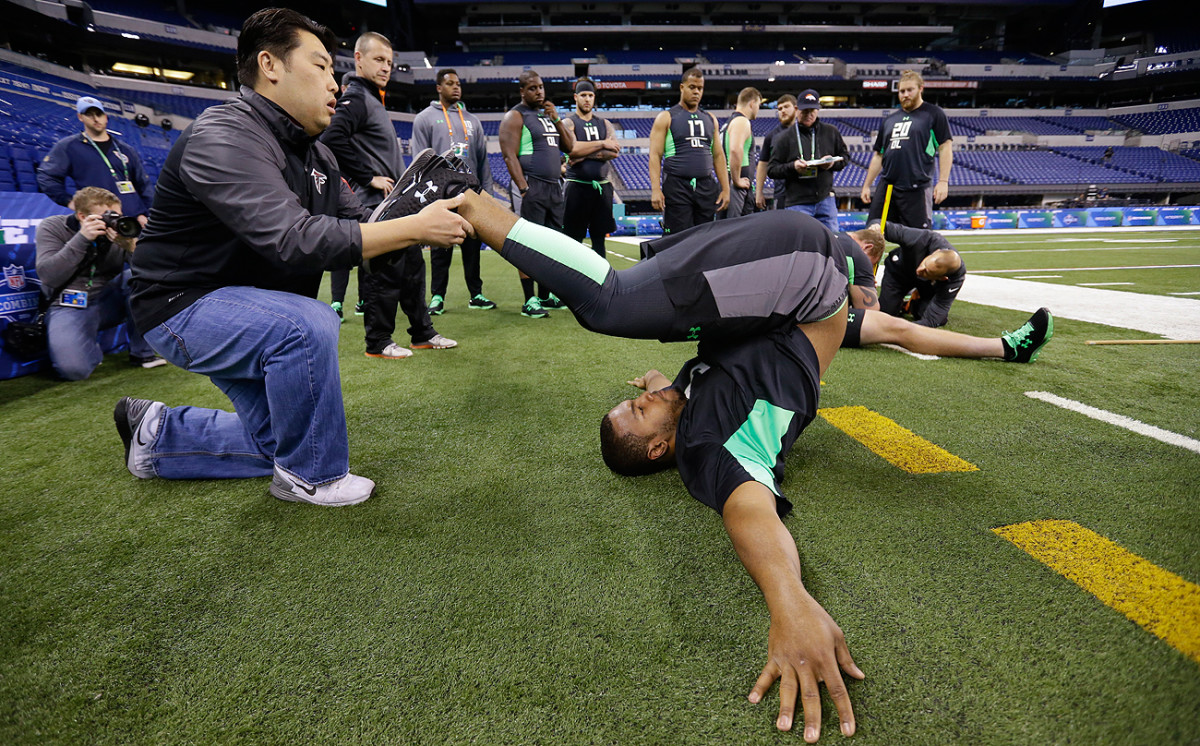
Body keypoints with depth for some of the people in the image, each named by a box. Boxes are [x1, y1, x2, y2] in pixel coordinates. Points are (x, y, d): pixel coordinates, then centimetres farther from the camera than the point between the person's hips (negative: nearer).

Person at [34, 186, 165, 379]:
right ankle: (93, 350, 13)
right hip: (70, 305, -3)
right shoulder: (52, 227, -6)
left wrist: (131, 246, -32)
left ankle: (142, 352, -13)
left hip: (109, 301, 3)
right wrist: (82, 238, -26)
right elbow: (49, 277, -19)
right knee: (74, 369, -29)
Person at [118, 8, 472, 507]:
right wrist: (415, 228, -38)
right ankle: (309, 476, -15)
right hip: (186, 303, -8)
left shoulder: (316, 155, 4)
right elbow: (296, 241, -38)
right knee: (310, 326, -36)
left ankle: (157, 433, 35)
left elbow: (357, 226, 1)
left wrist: (426, 220, -17)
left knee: (275, 443, 13)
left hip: (256, 309, 9)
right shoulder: (223, 136, -25)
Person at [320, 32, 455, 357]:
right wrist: (369, 177, -19)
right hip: (376, 205, -10)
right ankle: (378, 342, 6)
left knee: (412, 265, 13)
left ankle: (423, 333, 23)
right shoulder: (356, 98, -8)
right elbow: (332, 138, -23)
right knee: (382, 272, -5)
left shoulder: (374, 99, 21)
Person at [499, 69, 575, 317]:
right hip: (531, 187, -8)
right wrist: (524, 189, -20)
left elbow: (569, 146, 15)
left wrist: (556, 118, 4)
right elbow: (510, 156, -12)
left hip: (554, 186, 8)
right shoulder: (515, 117, -3)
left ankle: (546, 296, 20)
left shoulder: (549, 114, 20)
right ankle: (529, 301, -4)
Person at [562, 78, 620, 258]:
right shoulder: (568, 123, 2)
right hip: (577, 187, -4)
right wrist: (602, 144, -11)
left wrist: (585, 153, -10)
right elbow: (572, 149, -17)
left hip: (602, 186, 4)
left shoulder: (604, 124, 15)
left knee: (599, 237, 8)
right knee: (574, 238, -1)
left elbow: (615, 151, -1)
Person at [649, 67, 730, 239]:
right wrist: (655, 189, -16)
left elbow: (718, 155, 17)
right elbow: (655, 155, -4)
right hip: (677, 187, -4)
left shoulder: (710, 119, 18)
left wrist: (725, 188, 8)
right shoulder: (666, 117, 4)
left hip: (706, 187, 5)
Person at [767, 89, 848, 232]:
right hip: (797, 203, -3)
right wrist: (793, 166, -18)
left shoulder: (831, 132, 12)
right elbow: (772, 169, 1)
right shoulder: (785, 137, 3)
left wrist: (833, 163, -3)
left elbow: (844, 156, 20)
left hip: (825, 200, 3)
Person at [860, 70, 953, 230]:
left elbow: (945, 147, -1)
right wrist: (867, 185, 15)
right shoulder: (889, 120, 20)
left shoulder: (934, 114, 4)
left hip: (917, 188, -5)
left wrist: (943, 181, -11)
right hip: (886, 186, 5)